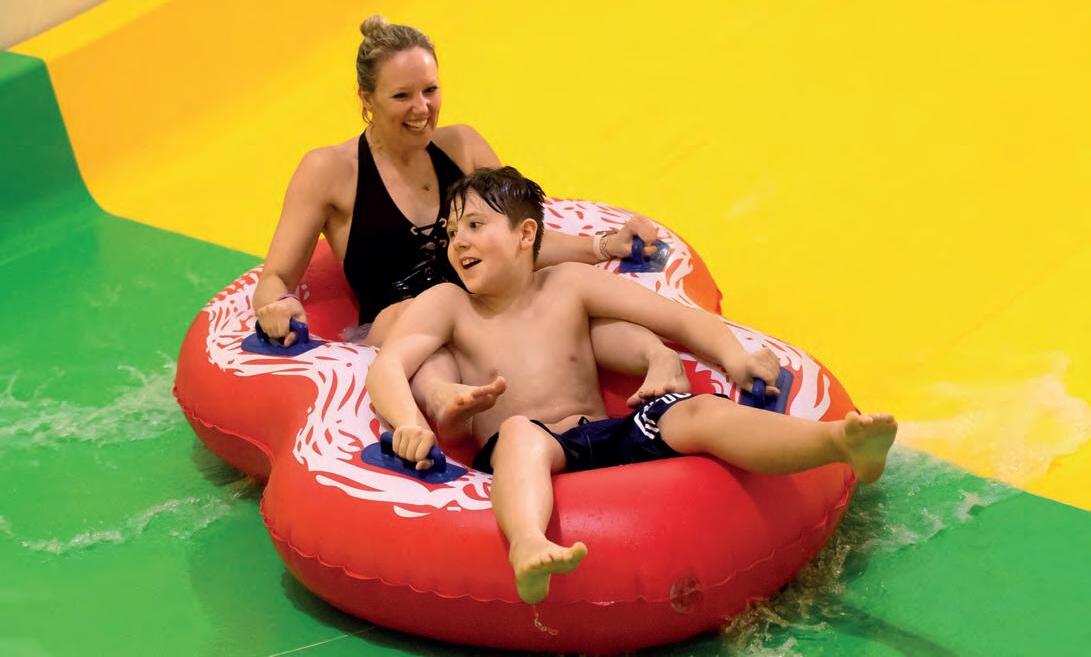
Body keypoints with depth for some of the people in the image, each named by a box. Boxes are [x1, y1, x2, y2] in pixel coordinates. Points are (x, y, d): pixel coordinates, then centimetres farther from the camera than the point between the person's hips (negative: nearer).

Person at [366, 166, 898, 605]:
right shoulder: (447, 304, 11)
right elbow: (387, 366, -6)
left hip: (607, 435, 3)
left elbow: (679, 319, 9)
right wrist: (410, 424, -29)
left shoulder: (567, 284, 14)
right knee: (520, 432, -39)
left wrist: (732, 357, -11)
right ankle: (528, 549, -74)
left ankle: (842, 442, -52)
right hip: (522, 457, -2)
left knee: (701, 413, -24)